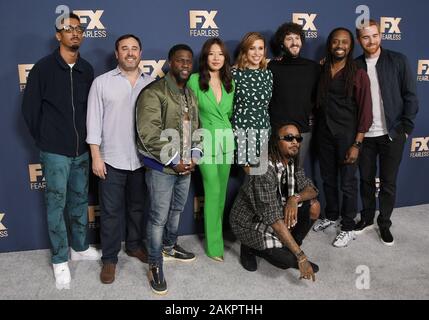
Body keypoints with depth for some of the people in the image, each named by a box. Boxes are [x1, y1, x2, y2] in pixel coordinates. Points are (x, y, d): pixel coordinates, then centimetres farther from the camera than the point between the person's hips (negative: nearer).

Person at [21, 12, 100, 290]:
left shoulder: (87, 69, 5)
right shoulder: (43, 68, -6)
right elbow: (30, 109, -2)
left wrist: (88, 139, 7)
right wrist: (44, 140, 2)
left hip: (82, 149, 4)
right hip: (55, 152, -4)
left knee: (80, 201, 15)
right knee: (57, 204, 4)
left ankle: (80, 248, 33)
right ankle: (60, 260, 18)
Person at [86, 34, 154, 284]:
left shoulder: (152, 83, 4)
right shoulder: (102, 82, -2)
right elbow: (94, 122, -3)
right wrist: (96, 156, -8)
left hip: (143, 159, 2)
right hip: (112, 159, -2)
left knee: (138, 207, 17)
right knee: (111, 211, 6)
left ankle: (135, 245, 37)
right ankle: (109, 258, 21)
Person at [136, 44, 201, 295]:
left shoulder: (191, 95, 11)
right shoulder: (154, 92, -15)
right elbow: (149, 134, -22)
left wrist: (194, 157, 0)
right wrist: (173, 161, -18)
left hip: (186, 166, 8)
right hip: (161, 167, -7)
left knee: (177, 211, 21)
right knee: (159, 217, 2)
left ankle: (169, 247, 43)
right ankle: (156, 265, 18)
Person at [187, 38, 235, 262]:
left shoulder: (230, 82, 8)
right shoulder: (195, 80, -6)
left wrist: (232, 137, 13)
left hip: (227, 141, 5)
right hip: (207, 141, -5)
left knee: (222, 191, 13)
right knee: (213, 192, -4)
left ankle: (217, 233, 31)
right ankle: (214, 244, 9)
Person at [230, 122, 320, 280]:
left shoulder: (292, 163, -5)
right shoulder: (265, 170, -31)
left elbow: (311, 189, 1)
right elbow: (274, 219, -34)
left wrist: (295, 199, -24)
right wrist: (301, 256, -33)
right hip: (250, 222, -8)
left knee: (314, 206, -9)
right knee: (288, 259, -24)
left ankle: (286, 248, 5)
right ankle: (251, 248, 4)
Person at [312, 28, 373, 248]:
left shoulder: (358, 74, -8)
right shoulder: (322, 70, 5)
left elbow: (365, 111, -10)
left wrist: (356, 144, -15)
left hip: (346, 134, -4)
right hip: (324, 132, 4)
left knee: (347, 183, 4)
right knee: (328, 179, 16)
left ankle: (348, 228, 19)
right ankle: (331, 215, 37)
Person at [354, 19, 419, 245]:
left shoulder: (398, 61, -1)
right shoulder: (355, 66, 4)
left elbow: (410, 96, -1)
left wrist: (406, 127, -7)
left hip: (392, 134, -2)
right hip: (364, 135, 2)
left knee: (388, 183, 7)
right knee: (366, 179, 13)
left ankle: (384, 223, 23)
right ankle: (367, 218, 30)